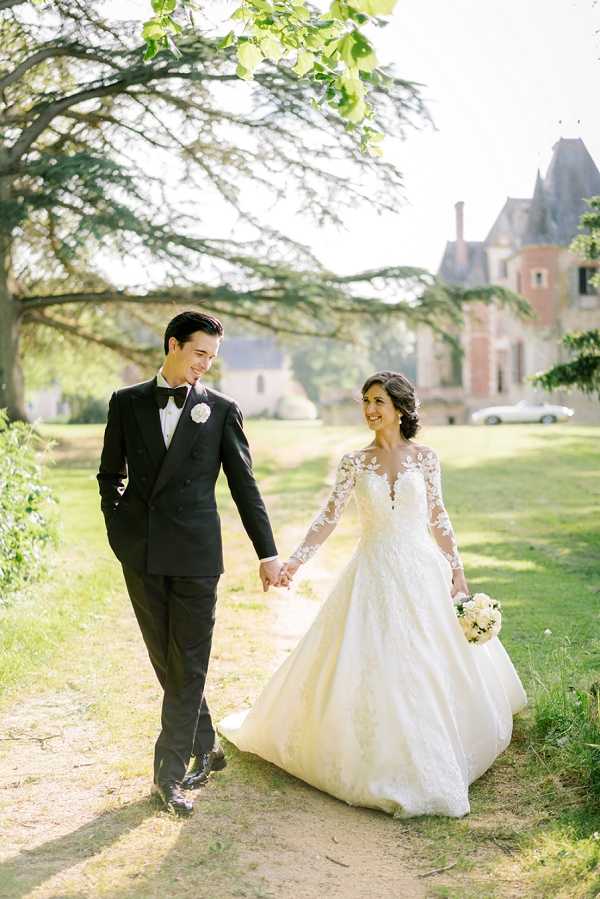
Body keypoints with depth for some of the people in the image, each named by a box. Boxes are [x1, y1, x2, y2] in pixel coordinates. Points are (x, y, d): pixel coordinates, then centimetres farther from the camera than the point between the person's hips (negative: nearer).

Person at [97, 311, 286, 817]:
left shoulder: (221, 409, 2)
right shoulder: (127, 403, 7)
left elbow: (244, 485, 2)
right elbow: (111, 474, 15)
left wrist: (268, 552, 1)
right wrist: (119, 527, 3)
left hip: (195, 552, -2)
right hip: (141, 555, 3)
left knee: (189, 665, -2)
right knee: (166, 660, 11)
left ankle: (170, 773, 5)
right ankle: (206, 748, 28)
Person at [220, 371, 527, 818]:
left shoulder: (425, 457, 1)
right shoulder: (354, 462, 0)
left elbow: (438, 518, 6)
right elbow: (329, 517, -2)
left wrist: (457, 572, 3)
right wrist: (295, 561, -12)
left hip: (422, 571, 1)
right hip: (374, 575, 0)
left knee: (432, 668, 6)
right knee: (372, 668, -1)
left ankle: (436, 759, 25)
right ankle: (383, 762, 14)